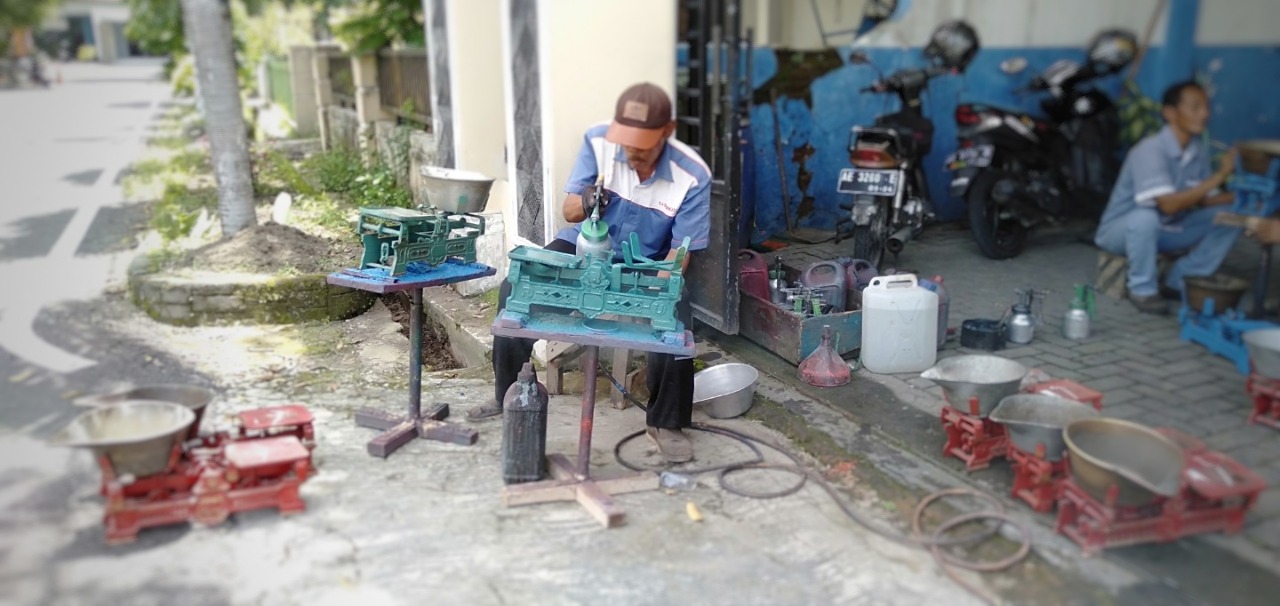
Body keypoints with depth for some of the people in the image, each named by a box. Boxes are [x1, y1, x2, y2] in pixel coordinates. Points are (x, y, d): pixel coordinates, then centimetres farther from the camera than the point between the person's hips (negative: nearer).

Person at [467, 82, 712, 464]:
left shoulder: (692, 176, -24)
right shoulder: (598, 140, -18)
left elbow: (679, 253, -17)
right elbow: (568, 211, -12)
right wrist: (584, 205, -37)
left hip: (648, 265, -2)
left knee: (675, 322, -30)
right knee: (515, 289, -16)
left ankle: (666, 422, -7)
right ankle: (509, 394, 5)